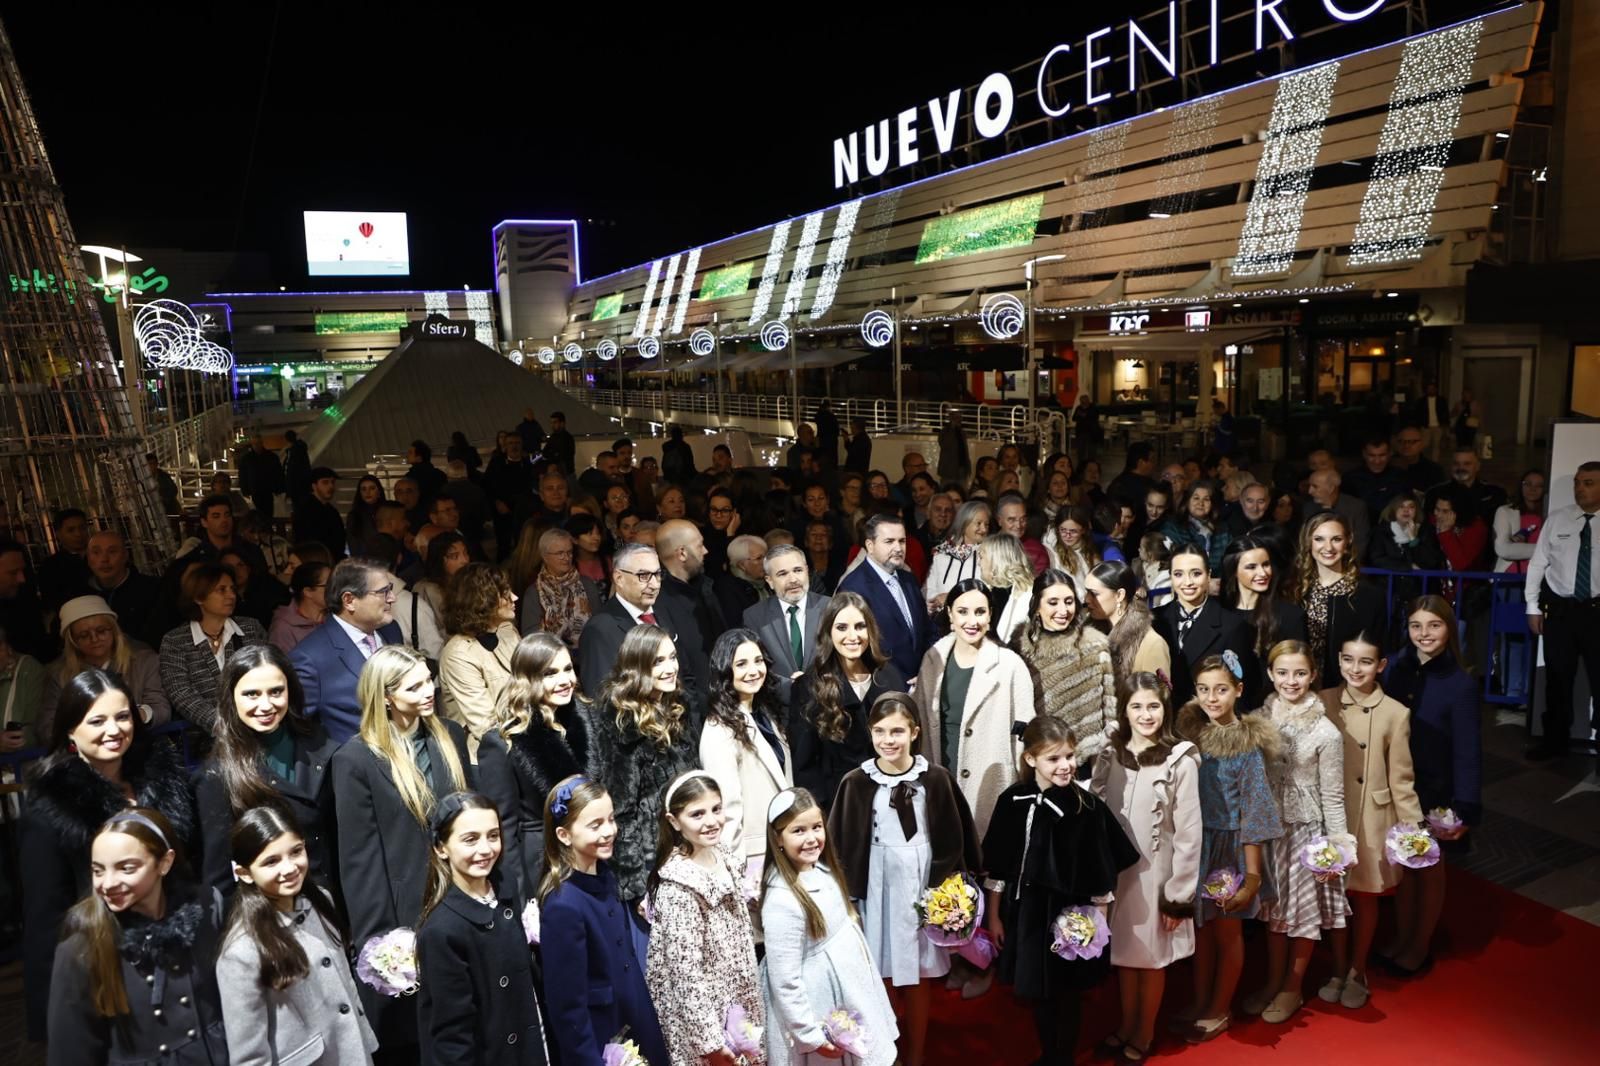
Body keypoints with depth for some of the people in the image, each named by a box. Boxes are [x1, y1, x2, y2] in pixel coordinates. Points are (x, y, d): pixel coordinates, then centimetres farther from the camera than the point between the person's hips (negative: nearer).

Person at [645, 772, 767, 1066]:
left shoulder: (726, 855, -3)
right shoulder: (678, 887, -26)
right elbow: (687, 971, -23)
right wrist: (710, 1039, -19)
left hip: (738, 1000, 7)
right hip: (704, 1010, -7)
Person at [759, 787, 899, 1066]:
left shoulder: (823, 869, -5)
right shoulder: (782, 902, -30)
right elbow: (786, 982, -24)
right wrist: (811, 1036, -18)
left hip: (849, 988, 8)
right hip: (820, 1004, -8)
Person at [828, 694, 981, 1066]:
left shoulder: (936, 779, -8)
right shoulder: (856, 783, -9)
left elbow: (954, 841, 0)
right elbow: (842, 845, -3)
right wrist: (847, 894, -3)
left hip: (924, 888, 1)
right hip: (878, 891, 0)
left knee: (918, 979, 14)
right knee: (883, 979, 10)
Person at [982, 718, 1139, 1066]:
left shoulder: (1088, 806, -14)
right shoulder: (1012, 802, -9)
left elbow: (1102, 875, -6)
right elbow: (997, 866, 0)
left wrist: (1099, 921, -2)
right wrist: (994, 915, 4)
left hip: (1072, 912, -2)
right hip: (1026, 912, 2)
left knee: (1067, 993, 13)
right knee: (1036, 992, 17)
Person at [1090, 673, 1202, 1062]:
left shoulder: (1181, 761, -14)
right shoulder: (1109, 756, -1)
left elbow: (1188, 834, -11)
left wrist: (1179, 894, -10)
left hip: (1156, 874, -3)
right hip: (1116, 873, 3)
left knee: (1151, 959, 13)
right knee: (1123, 955, 17)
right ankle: (1125, 1027, 37)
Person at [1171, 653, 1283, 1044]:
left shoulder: (1248, 744, -14)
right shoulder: (1190, 731, -2)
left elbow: (1254, 809, -13)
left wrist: (1252, 872, -12)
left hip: (1230, 846, -4)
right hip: (1195, 842, 4)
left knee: (1227, 932, 12)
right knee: (1200, 928, 17)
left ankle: (1218, 1011, 28)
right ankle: (1200, 1002, 33)